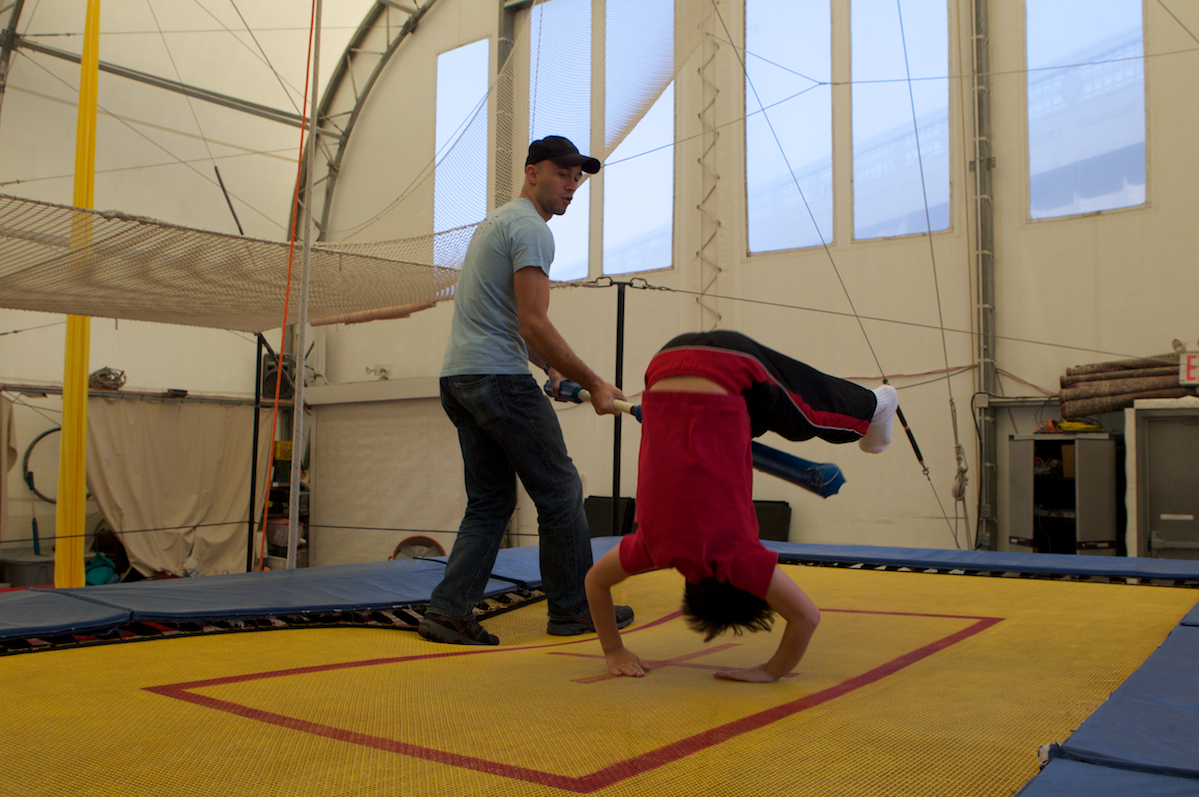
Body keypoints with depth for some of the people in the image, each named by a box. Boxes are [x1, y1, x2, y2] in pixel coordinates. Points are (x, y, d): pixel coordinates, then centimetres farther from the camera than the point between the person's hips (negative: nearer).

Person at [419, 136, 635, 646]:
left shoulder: (496, 222, 24)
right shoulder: (531, 228, -9)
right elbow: (533, 325, -18)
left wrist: (552, 368, 23)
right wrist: (594, 384, -13)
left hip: (457, 377, 10)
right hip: (499, 379, -10)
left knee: (490, 501, 13)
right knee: (561, 493, 2)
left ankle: (447, 611, 7)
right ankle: (574, 608, 13)